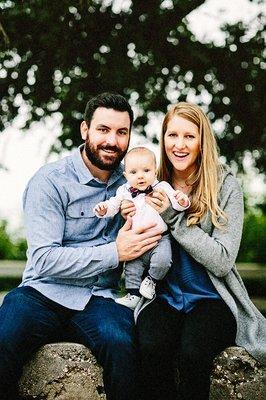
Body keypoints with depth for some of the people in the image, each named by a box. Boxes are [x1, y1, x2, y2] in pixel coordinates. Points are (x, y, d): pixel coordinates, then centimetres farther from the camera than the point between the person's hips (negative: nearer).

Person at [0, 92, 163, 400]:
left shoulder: (128, 180, 11)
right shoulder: (50, 181, -5)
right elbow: (44, 259, -13)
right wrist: (115, 253, -16)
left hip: (98, 300, 3)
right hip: (44, 293, -2)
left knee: (121, 343, -31)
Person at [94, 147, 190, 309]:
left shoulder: (162, 188, -6)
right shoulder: (125, 191, 4)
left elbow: (175, 202, -11)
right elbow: (114, 204, 16)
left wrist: (182, 201, -35)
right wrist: (103, 208, -5)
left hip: (159, 239, -3)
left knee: (162, 261, -25)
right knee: (132, 268, 4)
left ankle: (152, 280, 3)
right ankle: (133, 295, 21)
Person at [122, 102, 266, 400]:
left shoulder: (225, 186, -2)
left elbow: (222, 262, -11)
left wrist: (173, 217, -15)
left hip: (211, 298, -2)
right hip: (163, 296, 2)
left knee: (193, 353, -32)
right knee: (151, 348, -29)